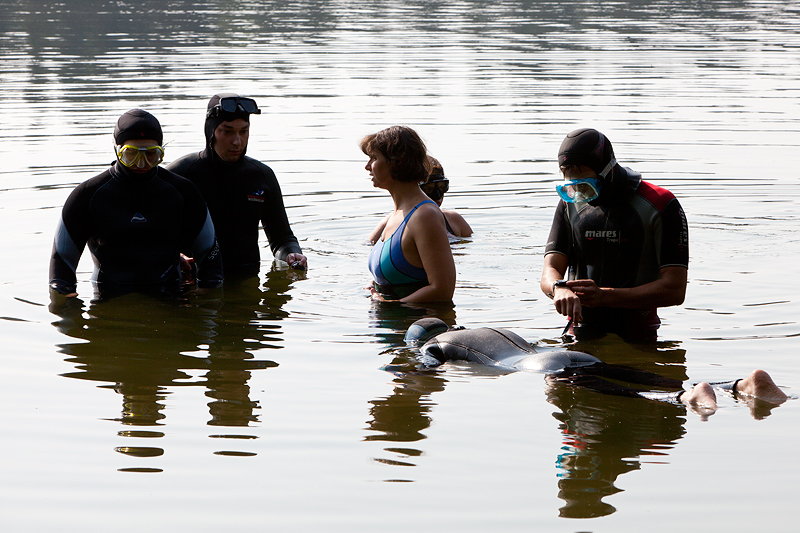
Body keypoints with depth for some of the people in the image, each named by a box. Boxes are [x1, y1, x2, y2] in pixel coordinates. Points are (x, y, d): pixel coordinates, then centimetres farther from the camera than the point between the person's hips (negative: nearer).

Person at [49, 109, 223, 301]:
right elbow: (62, 256, 11)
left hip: (167, 301, 0)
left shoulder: (181, 192, 9)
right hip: (108, 301, 0)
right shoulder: (89, 194, 5)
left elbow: (208, 252, 17)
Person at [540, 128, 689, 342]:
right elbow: (550, 271, 6)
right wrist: (560, 289, -21)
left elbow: (674, 290, -8)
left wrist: (603, 296, -18)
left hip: (637, 341, -3)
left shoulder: (661, 206, -3)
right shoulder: (570, 204, 12)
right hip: (581, 338, 3)